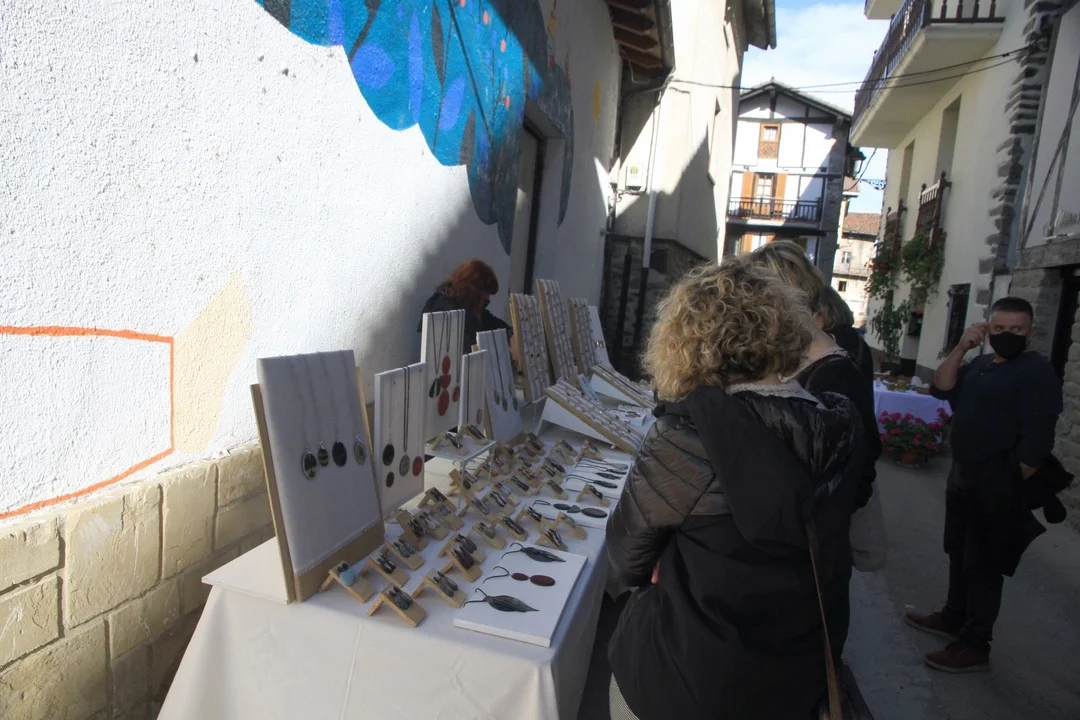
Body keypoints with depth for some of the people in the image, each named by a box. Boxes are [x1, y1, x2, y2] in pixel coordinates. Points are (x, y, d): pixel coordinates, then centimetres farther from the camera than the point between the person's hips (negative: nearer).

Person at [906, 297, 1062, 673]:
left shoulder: (1038, 373, -13)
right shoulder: (980, 364, 11)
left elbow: (1036, 441, -18)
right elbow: (941, 389, 1)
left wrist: (1010, 489, -18)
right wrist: (961, 348, -8)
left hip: (998, 487, -8)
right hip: (963, 476, 8)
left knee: (983, 566, 0)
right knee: (958, 554, 19)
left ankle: (974, 647, 12)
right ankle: (953, 617, 36)